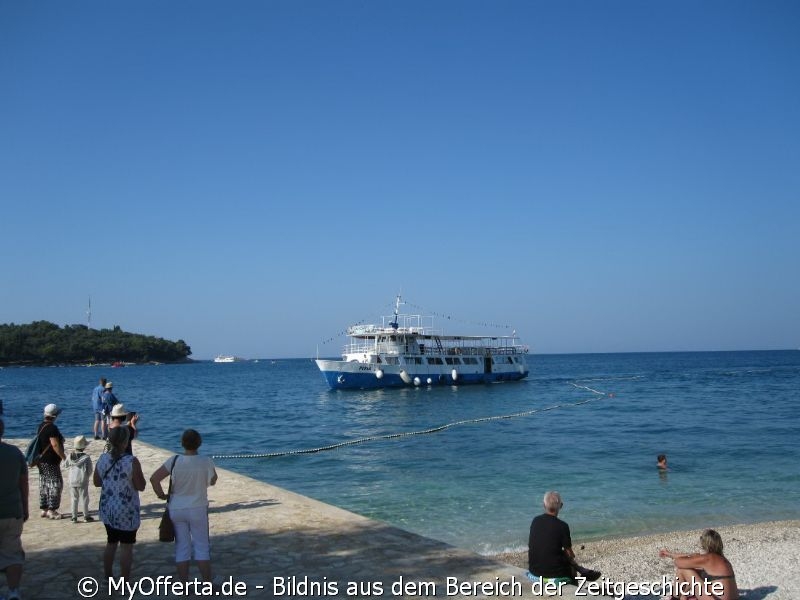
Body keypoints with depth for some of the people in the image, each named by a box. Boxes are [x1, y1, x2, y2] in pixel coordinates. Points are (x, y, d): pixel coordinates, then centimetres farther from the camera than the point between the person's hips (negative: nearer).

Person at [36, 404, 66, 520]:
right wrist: (65, 457, -17)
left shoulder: (41, 426, 10)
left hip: (42, 460, 9)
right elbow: (55, 445, -23)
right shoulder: (52, 428, -19)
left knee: (44, 485, 14)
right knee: (56, 484, -2)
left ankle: (44, 509, 20)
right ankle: (52, 510, -1)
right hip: (51, 462, -9)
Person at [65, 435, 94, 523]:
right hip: (83, 482, -3)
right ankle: (86, 516, 13)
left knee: (74, 499, 12)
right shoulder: (86, 457, -13)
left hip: (72, 482, 3)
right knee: (84, 499, 7)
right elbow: (90, 471, -8)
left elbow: (66, 465, 14)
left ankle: (74, 517, 15)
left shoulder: (71, 456, -4)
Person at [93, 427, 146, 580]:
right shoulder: (131, 461, -19)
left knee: (111, 543, 21)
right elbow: (141, 486, -15)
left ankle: (108, 577, 31)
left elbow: (96, 482, 8)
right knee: (126, 546, 4)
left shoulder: (102, 459, -4)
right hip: (126, 511, -6)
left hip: (107, 509, 6)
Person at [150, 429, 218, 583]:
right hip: (198, 509, -1)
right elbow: (212, 481, 4)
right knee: (202, 547, 9)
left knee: (181, 547, 11)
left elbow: (154, 479, -13)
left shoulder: (174, 461, -11)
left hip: (176, 510, 2)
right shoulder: (206, 462, -12)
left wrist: (161, 494, 0)